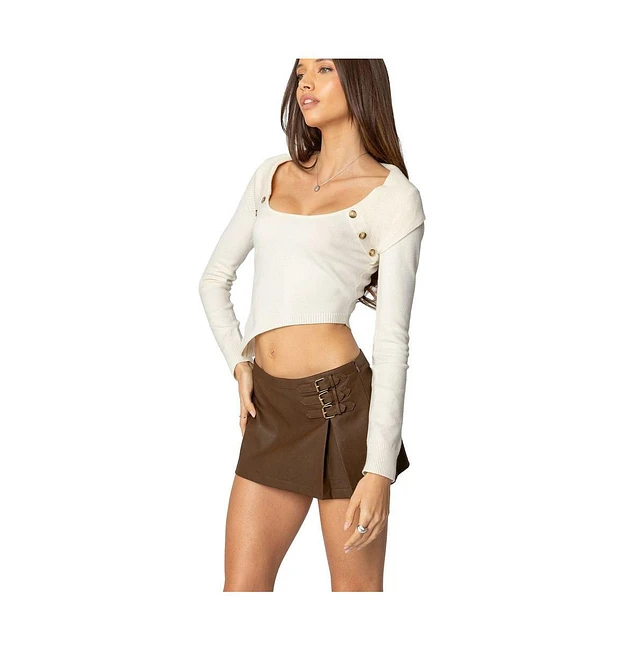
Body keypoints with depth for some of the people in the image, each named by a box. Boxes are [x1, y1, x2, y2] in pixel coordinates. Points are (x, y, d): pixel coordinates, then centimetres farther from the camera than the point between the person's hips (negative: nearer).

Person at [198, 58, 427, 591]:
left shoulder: (394, 196, -2)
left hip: (341, 404, -5)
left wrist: (380, 469, -13)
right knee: (242, 588, 7)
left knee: (355, 589, 6)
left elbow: (393, 339, -8)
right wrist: (240, 362, 6)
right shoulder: (273, 174, 13)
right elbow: (216, 279, 22)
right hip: (271, 409, 5)